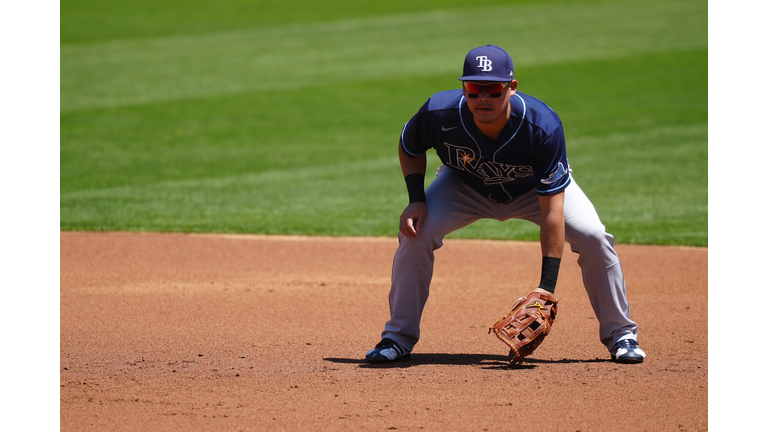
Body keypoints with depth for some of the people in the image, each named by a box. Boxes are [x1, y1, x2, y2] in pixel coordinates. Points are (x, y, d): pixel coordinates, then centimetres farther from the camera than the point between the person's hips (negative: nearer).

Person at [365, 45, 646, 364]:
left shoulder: (543, 126, -40)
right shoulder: (439, 113, -34)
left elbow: (552, 212, -38)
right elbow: (410, 147, -8)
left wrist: (547, 286, -42)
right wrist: (416, 201, -24)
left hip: (537, 188, -1)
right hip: (466, 187, 1)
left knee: (593, 237, -21)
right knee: (417, 232, -21)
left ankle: (620, 335, 0)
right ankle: (399, 337, -2)